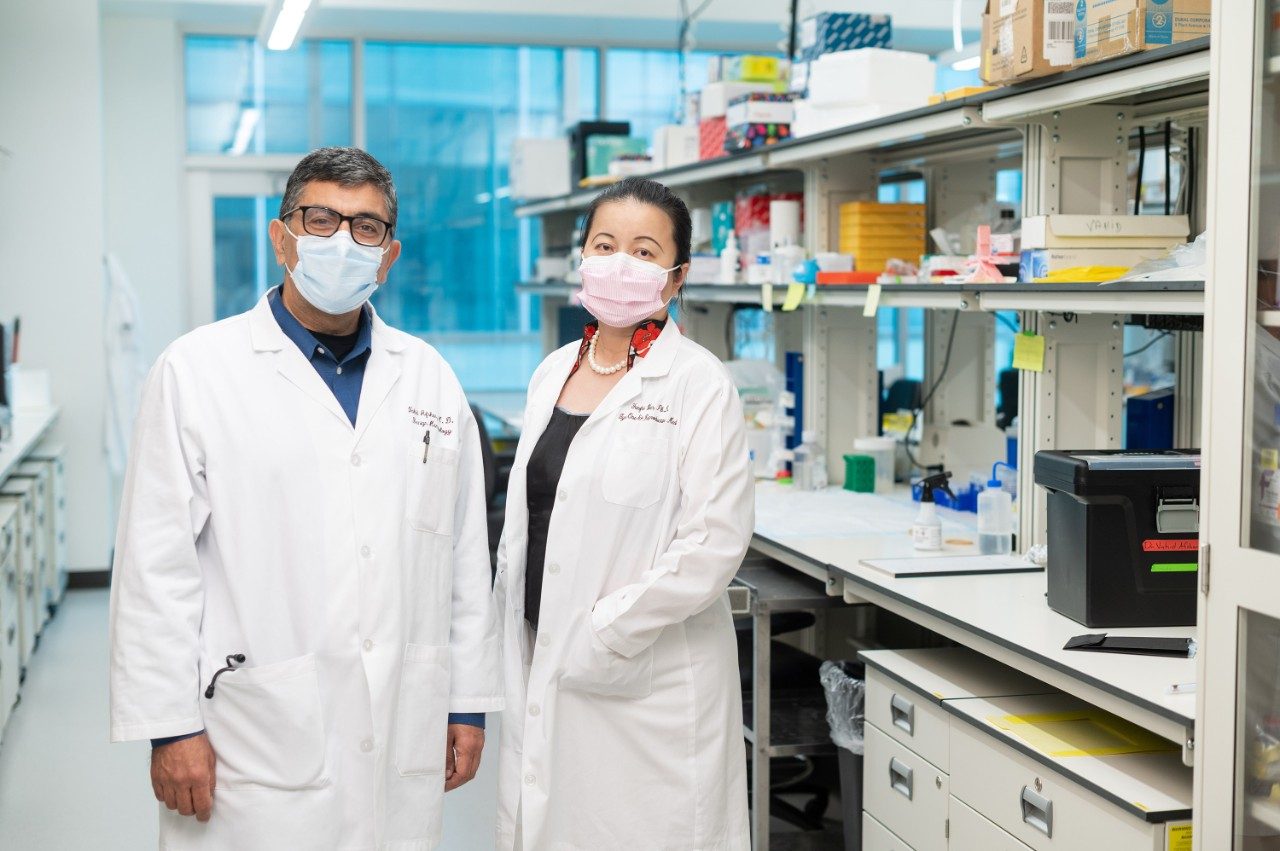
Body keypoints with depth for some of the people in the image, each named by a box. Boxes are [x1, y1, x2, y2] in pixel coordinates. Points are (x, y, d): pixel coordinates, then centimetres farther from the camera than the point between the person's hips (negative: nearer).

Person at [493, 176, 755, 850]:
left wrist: (602, 633, -15)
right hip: (539, 662, 6)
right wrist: (511, 632, 10)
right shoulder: (553, 372, 11)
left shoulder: (698, 384, -9)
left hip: (645, 682, -6)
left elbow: (714, 542, -16)